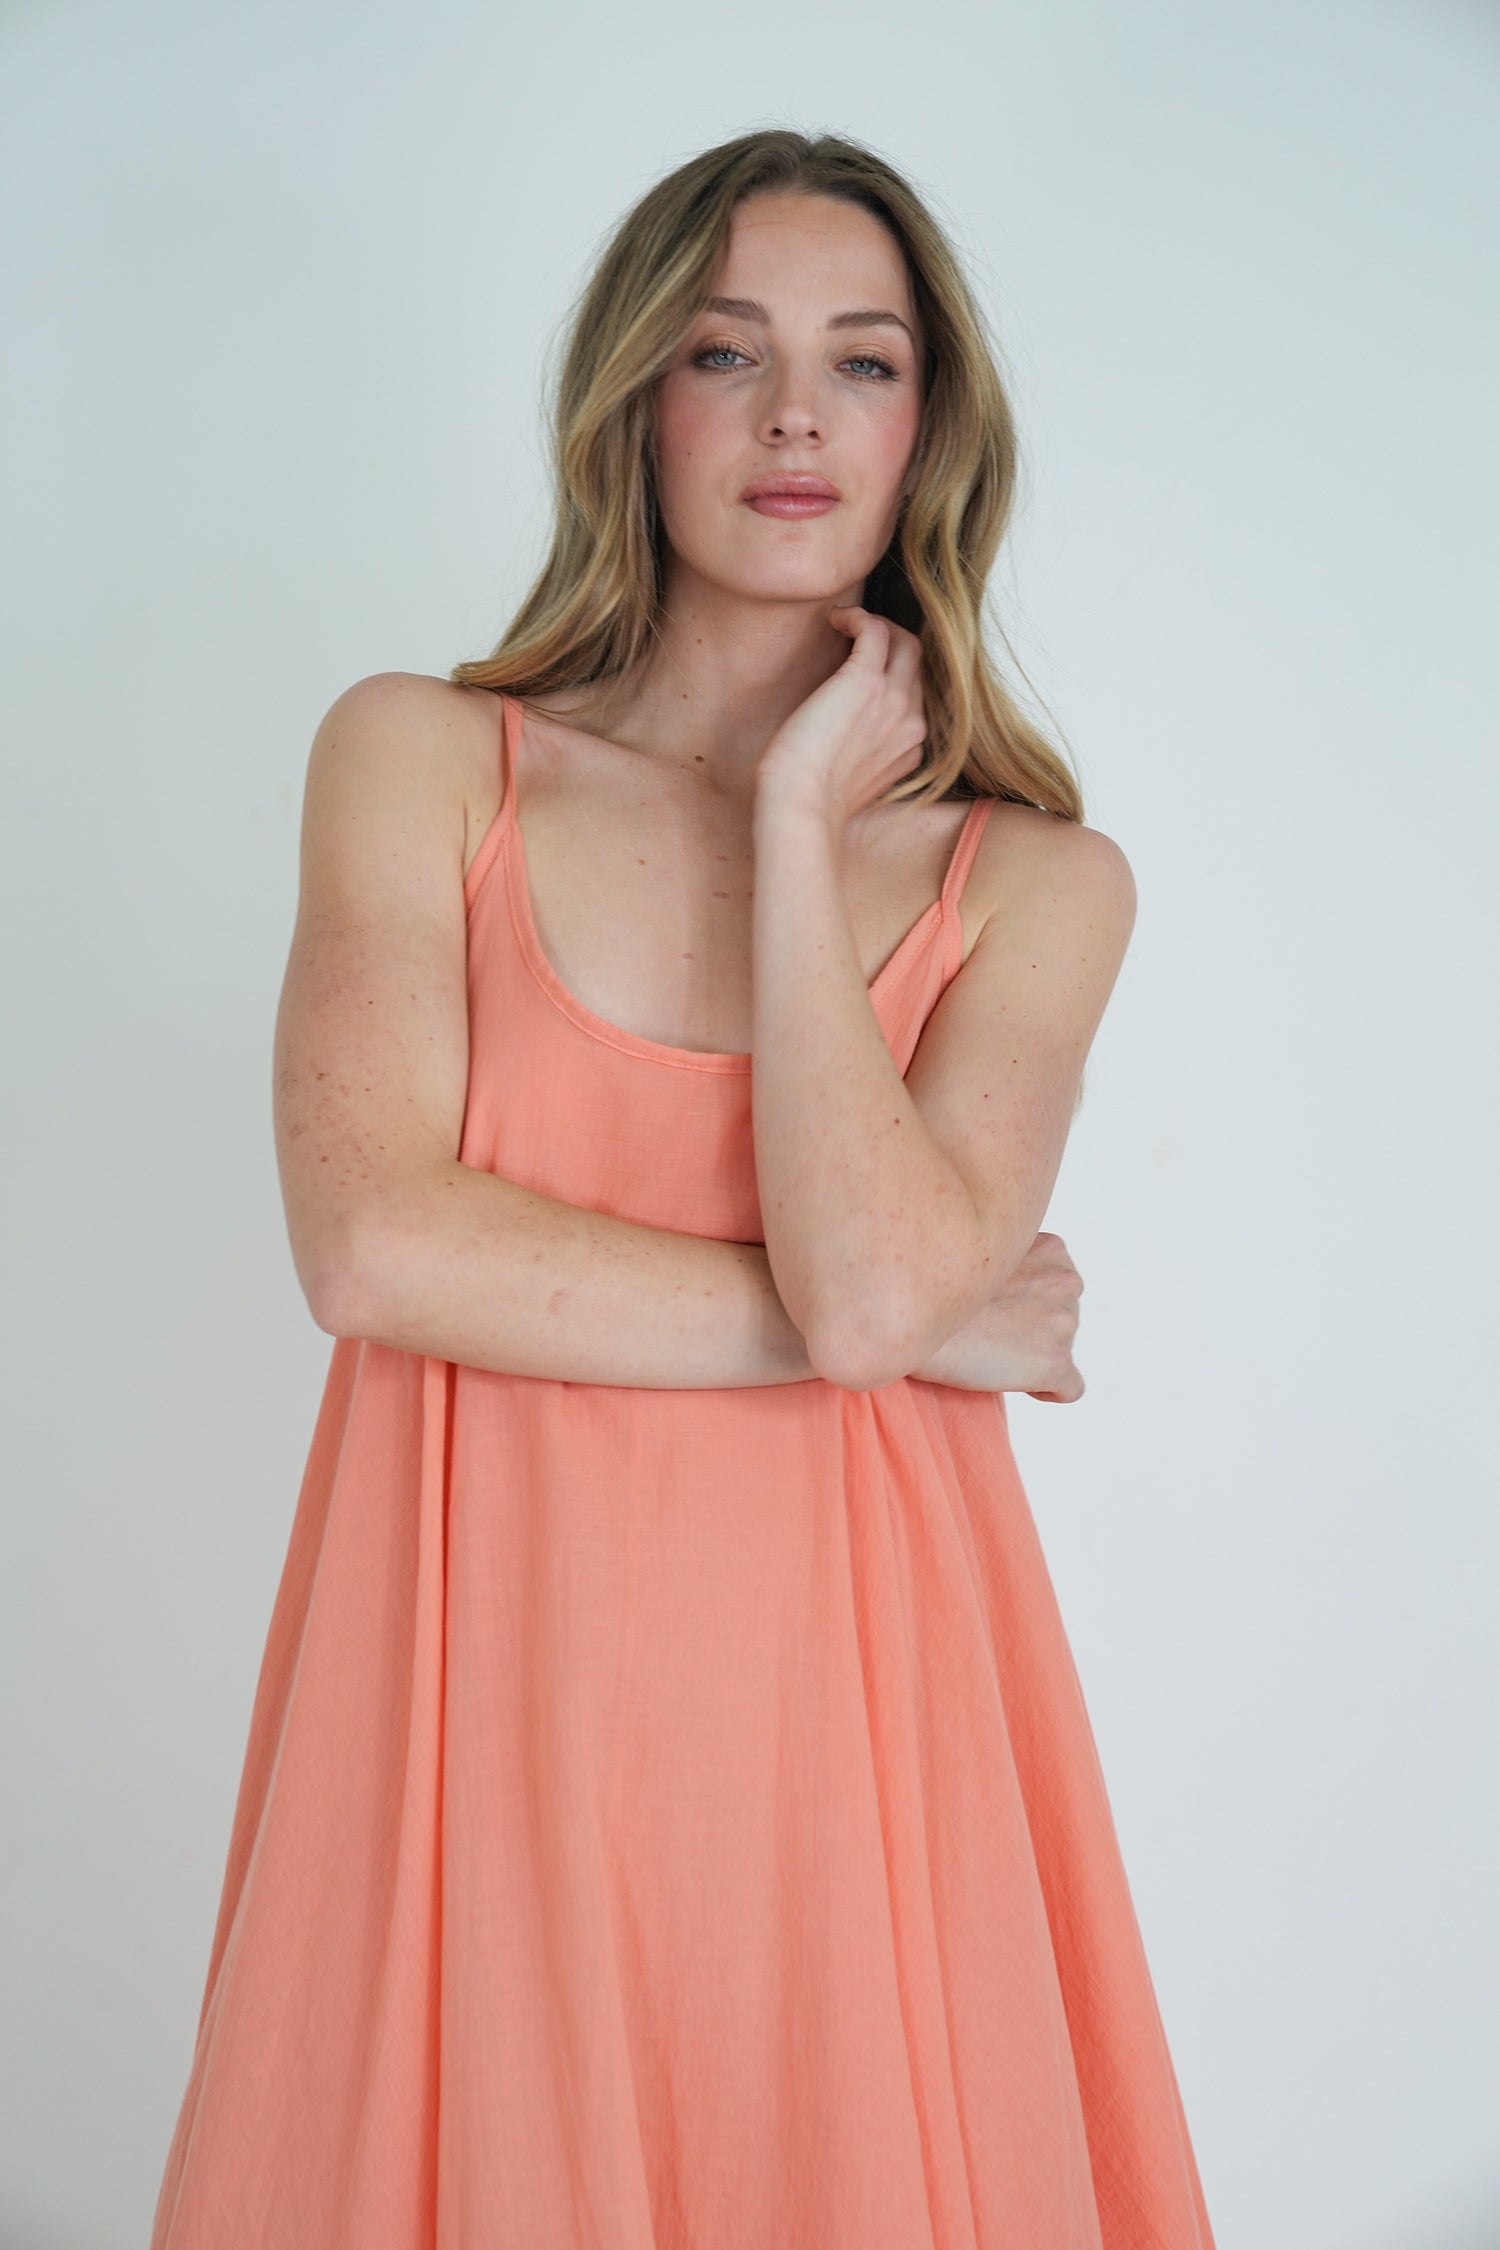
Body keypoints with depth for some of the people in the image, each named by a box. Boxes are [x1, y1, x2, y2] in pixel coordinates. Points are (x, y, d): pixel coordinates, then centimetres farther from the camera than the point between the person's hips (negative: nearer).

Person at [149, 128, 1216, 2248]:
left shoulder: (1039, 879, 1)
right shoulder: (420, 757, 2)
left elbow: (876, 1275, -15)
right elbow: (374, 1246, -11)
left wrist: (797, 828, -9)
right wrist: (903, 1323, -10)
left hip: (842, 1693, 1)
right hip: (489, 1683, 0)